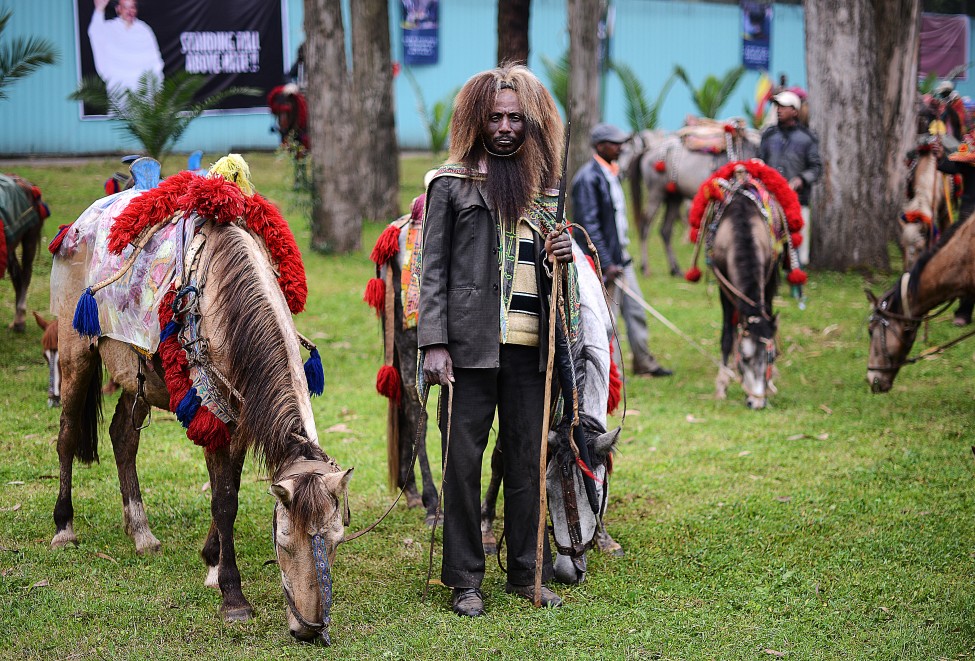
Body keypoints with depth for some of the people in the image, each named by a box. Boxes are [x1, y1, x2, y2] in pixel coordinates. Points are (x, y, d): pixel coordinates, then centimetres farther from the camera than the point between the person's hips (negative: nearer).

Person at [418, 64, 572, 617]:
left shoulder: (545, 188, 15)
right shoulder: (451, 183, 4)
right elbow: (433, 269, 0)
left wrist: (562, 256, -2)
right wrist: (434, 343, -8)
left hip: (530, 347, 3)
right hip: (471, 344, -3)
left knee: (528, 461, 7)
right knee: (463, 460, 0)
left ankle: (527, 573, 17)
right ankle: (466, 580, 9)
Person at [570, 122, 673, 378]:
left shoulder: (611, 173, 13)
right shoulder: (588, 177, -16)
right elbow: (589, 224, -20)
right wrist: (606, 264, -22)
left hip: (620, 255, 9)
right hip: (605, 260, -9)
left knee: (635, 310, 13)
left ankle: (643, 362, 22)